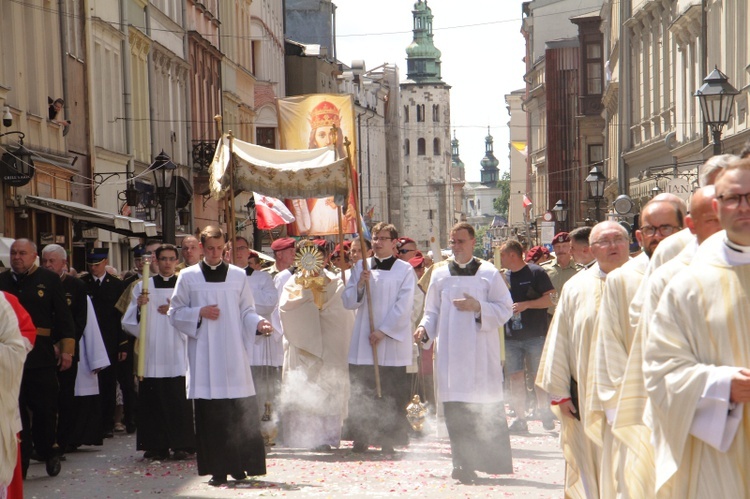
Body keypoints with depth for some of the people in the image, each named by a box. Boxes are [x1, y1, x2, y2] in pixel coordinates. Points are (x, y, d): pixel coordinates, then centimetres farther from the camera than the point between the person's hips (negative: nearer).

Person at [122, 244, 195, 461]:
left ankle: (181, 445, 0)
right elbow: (130, 321, 6)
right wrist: (139, 306, -12)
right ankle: (157, 445, 4)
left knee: (178, 400, -5)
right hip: (151, 351, 1)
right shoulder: (143, 286, 10)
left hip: (177, 352, -1)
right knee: (153, 400, -2)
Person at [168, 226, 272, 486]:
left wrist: (259, 323, -10)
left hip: (233, 355, 1)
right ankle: (217, 469, 1)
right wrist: (200, 313, -8)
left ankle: (239, 465, 7)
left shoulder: (238, 276, 9)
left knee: (240, 411, -3)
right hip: (204, 355, -1)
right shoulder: (188, 277, 6)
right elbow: (175, 313, 8)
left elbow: (246, 311, 10)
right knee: (209, 414, -3)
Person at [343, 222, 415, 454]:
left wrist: (383, 331, -12)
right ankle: (360, 441, 9)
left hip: (393, 342, -3)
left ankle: (388, 442, 3)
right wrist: (359, 284, -11)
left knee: (391, 395, -3)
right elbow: (349, 302, 7)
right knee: (361, 394, 2)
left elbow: (403, 306, -5)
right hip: (363, 343, 3)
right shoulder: (361, 267, 10)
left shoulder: (405, 270, 1)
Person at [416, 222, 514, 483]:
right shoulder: (440, 274, 10)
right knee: (456, 411, -4)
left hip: (481, 353, -2)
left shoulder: (489, 273, 3)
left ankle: (494, 462, 9)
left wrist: (478, 307, -12)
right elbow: (432, 310, 14)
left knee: (487, 410, -1)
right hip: (450, 352, 2)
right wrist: (424, 327, -6)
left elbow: (505, 308, 2)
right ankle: (463, 464, 0)